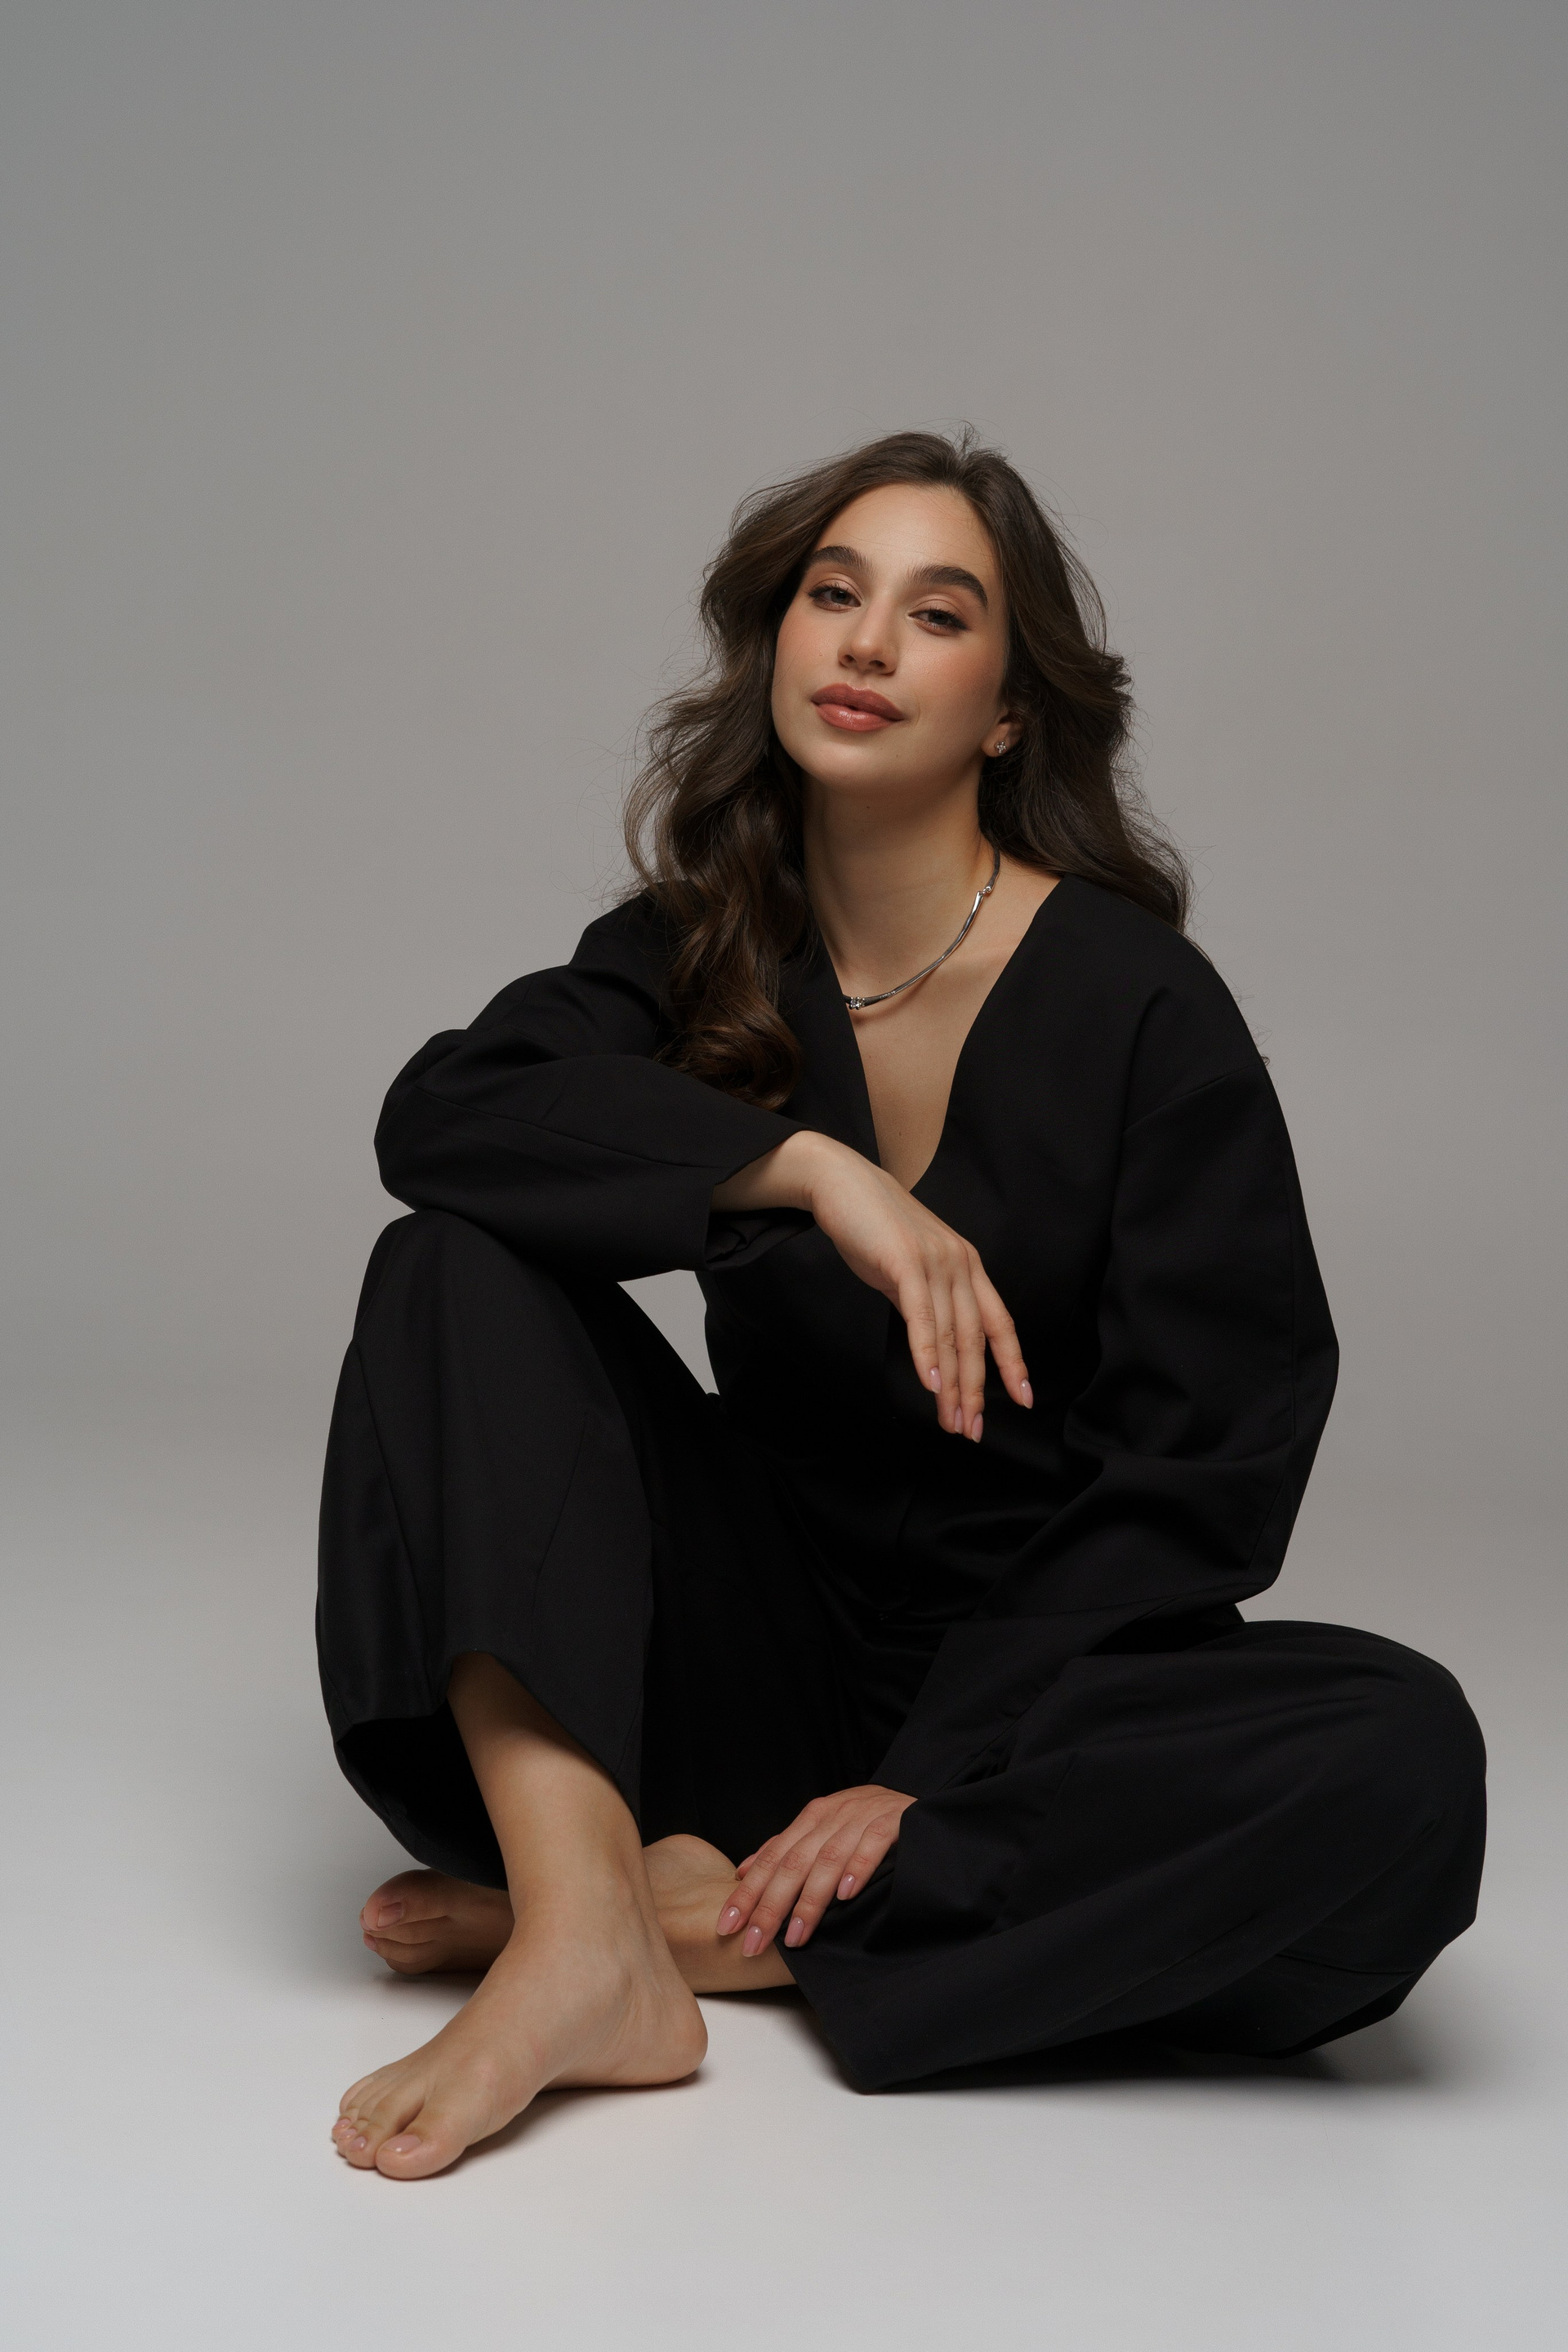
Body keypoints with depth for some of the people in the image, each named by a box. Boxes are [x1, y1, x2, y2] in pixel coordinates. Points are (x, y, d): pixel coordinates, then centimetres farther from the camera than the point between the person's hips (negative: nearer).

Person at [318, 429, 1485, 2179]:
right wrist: (807, 1164, -28)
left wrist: (936, 1779, -20)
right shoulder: (700, 953, 3)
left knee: (1402, 1756, -31)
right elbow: (439, 1113, -16)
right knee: (463, 1261, -17)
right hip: (759, 1644, 3)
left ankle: (703, 1917, -26)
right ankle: (582, 1928, -32)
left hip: (1026, 1680, -2)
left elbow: (1203, 1470, -12)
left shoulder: (1142, 1006, -8)